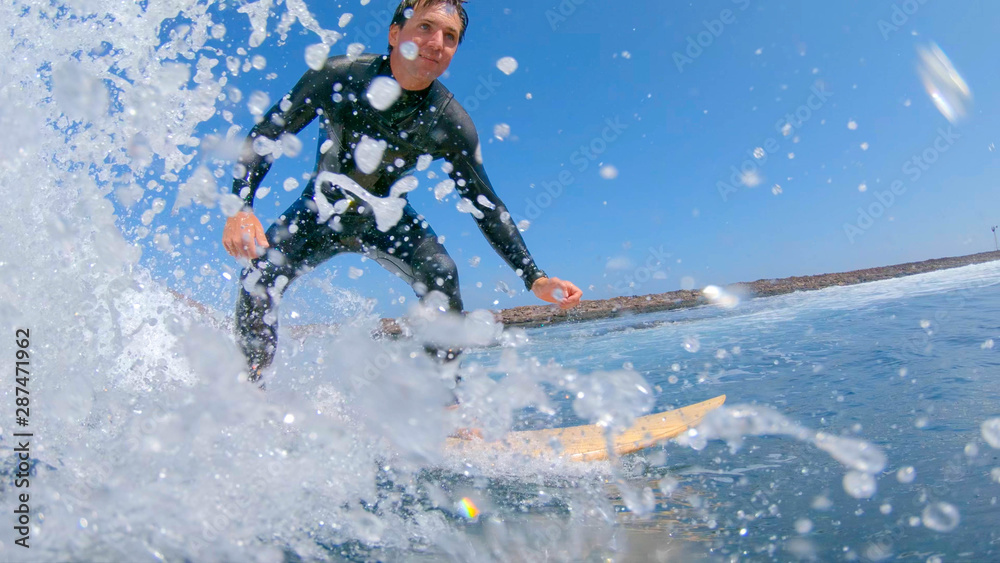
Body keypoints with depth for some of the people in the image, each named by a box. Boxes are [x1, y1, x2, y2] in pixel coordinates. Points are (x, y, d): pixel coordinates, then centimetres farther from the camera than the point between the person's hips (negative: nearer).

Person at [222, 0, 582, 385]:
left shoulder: (451, 125, -21)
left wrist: (534, 278, -23)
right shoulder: (338, 77, -23)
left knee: (440, 275, -24)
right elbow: (264, 137, -16)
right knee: (260, 273, -22)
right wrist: (241, 208, -33)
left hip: (387, 218, 0)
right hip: (321, 211, 0)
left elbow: (485, 206, -15)